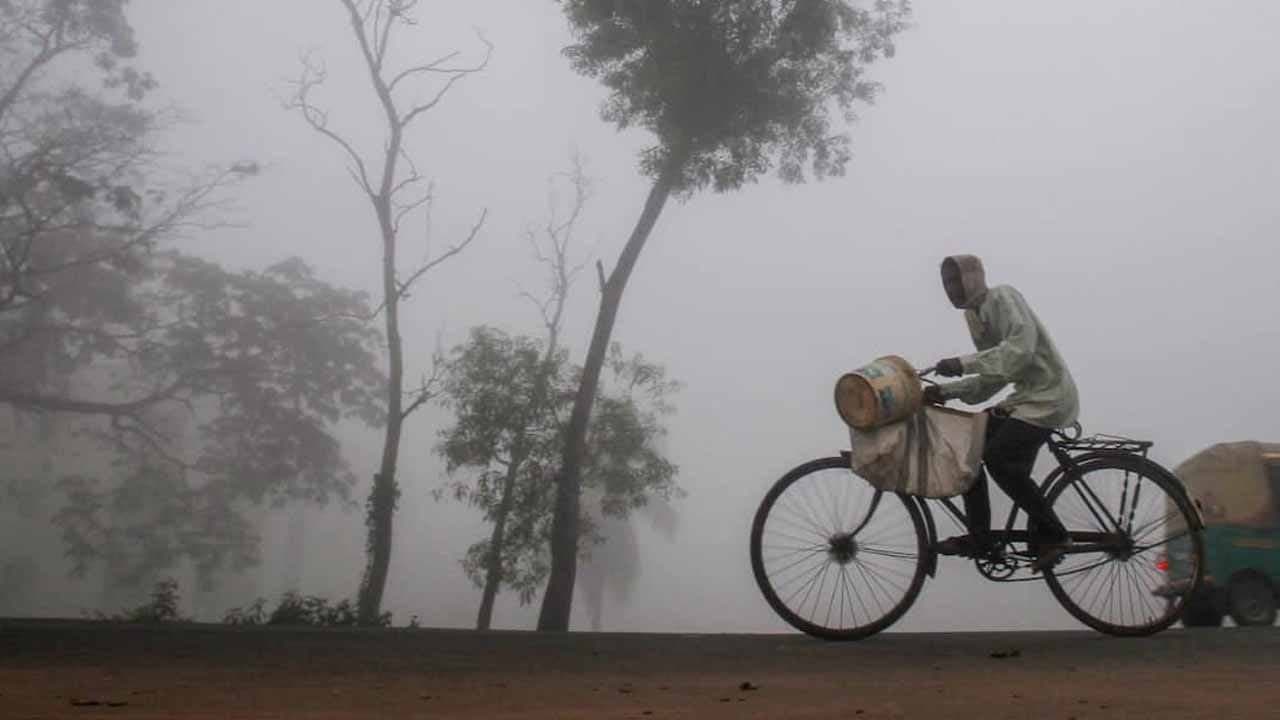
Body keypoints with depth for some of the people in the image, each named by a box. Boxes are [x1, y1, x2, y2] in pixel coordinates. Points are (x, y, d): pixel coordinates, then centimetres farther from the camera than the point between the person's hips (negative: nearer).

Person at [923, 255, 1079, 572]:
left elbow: (1020, 349, -28)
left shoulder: (1002, 297, -12)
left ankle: (1052, 535, -6)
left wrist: (963, 363, -29)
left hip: (1048, 397, -9)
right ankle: (979, 537, 8)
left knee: (1000, 459, -21)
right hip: (1024, 397, 9)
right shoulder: (975, 315, 14)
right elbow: (992, 377, 13)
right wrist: (946, 391, 2)